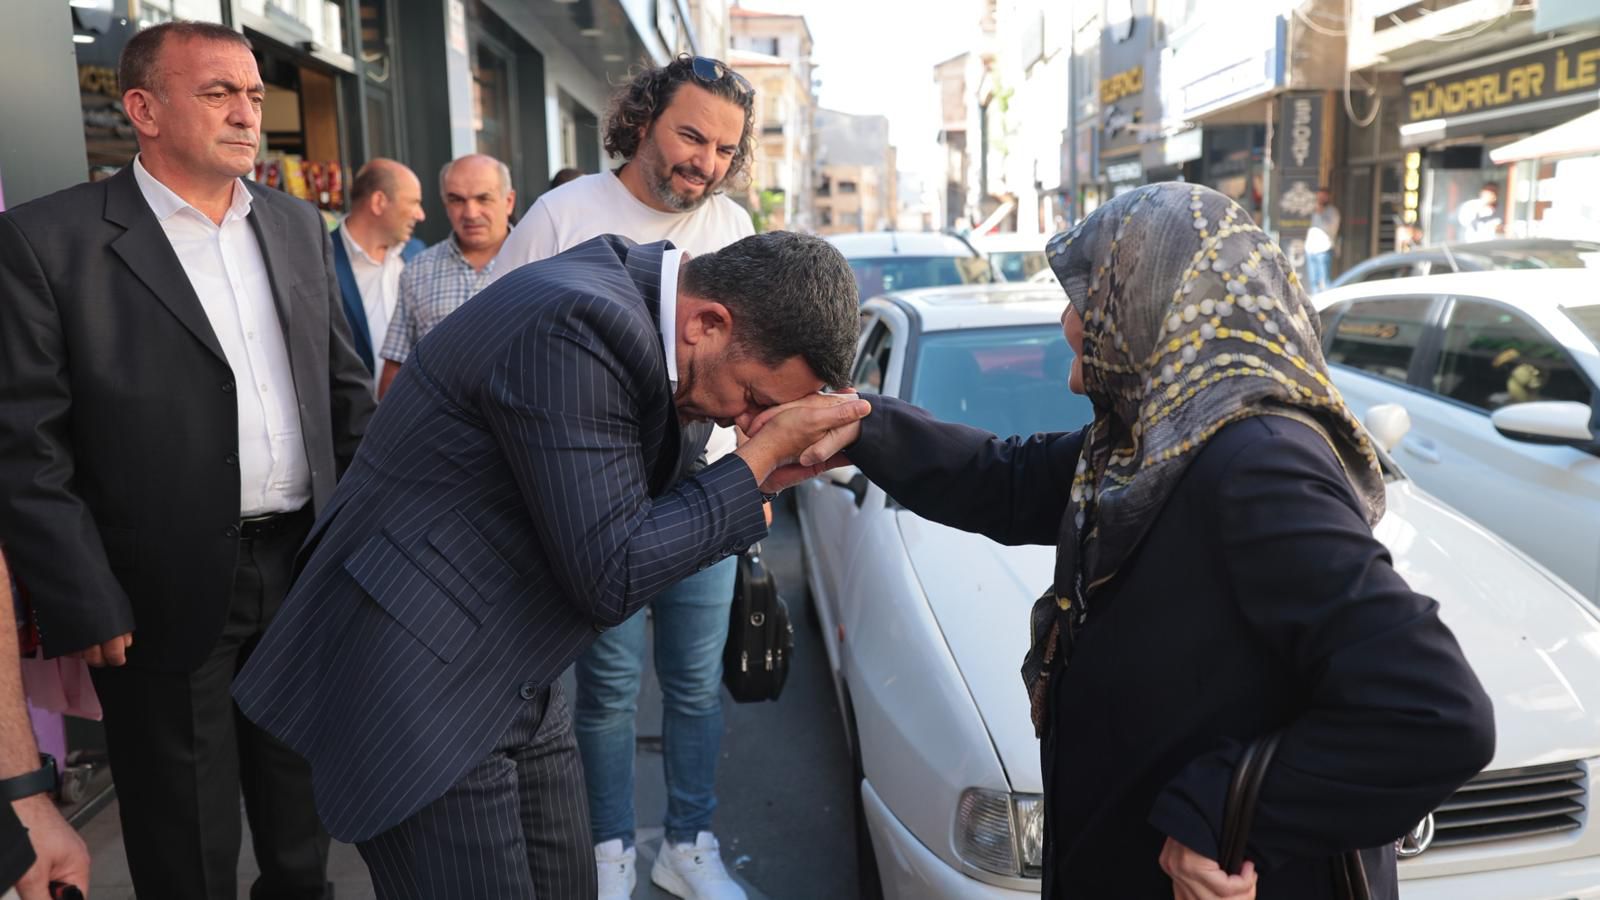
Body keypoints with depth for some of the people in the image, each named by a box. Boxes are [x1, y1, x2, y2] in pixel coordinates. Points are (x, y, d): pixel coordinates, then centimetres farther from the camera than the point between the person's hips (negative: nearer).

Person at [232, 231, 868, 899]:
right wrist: (760, 456, -18)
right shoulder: (579, 328, -26)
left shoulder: (619, 292, 3)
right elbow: (611, 579, -23)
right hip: (424, 693, -9)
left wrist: (760, 473, -1)